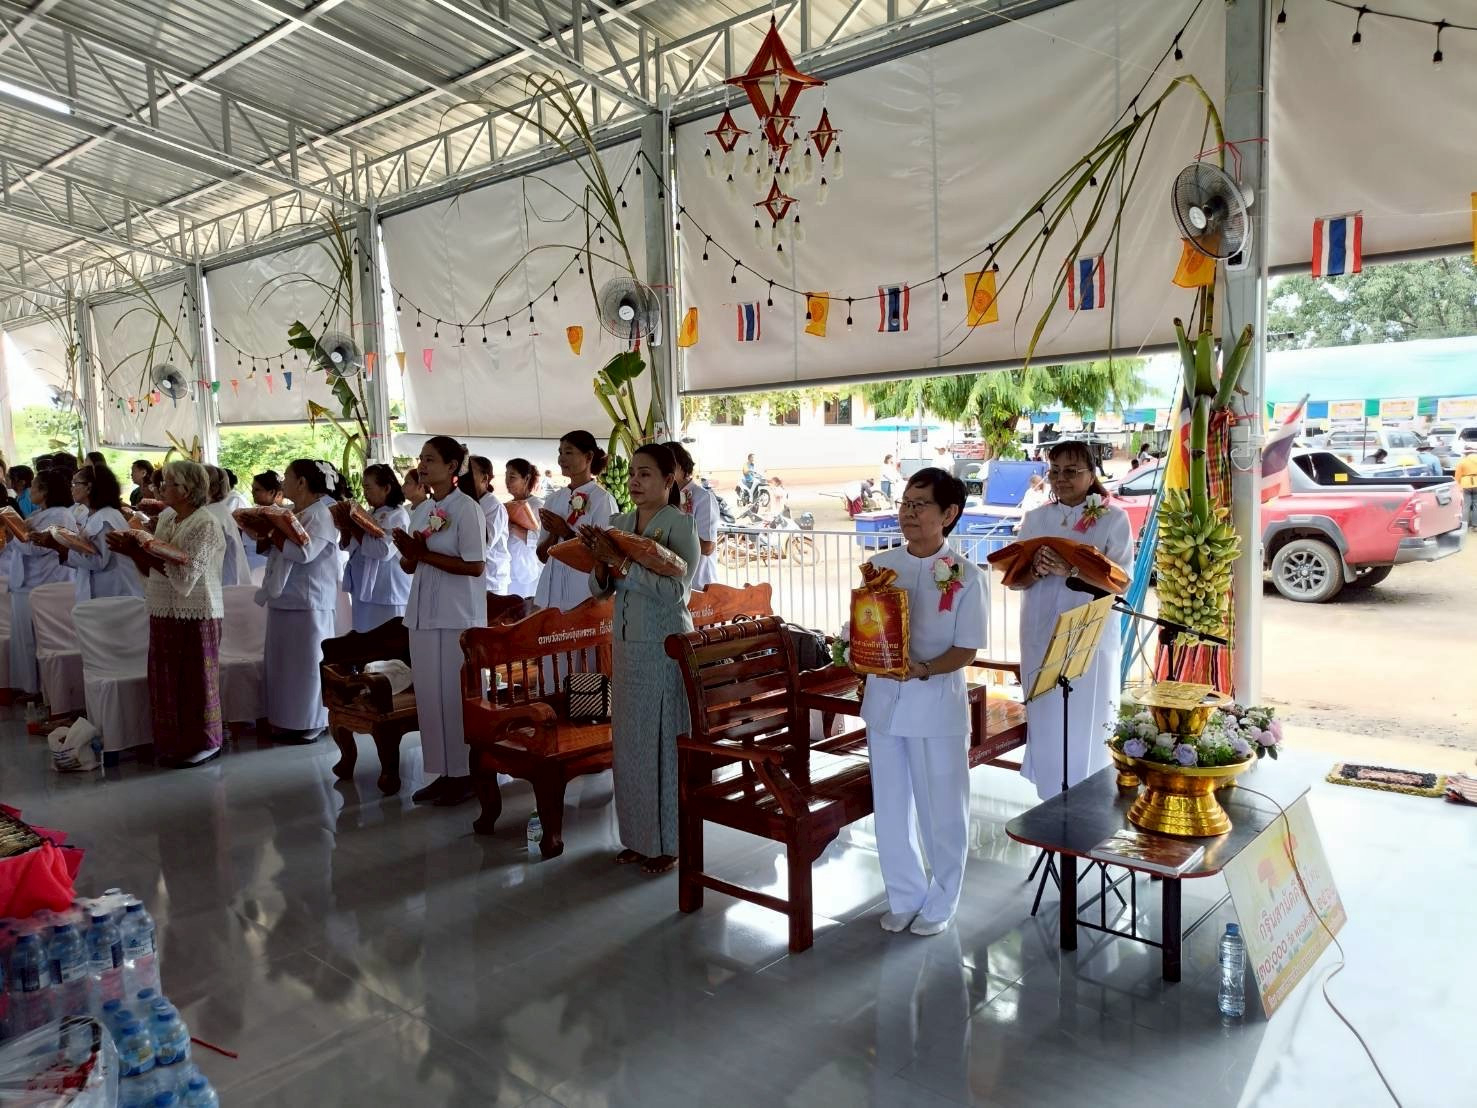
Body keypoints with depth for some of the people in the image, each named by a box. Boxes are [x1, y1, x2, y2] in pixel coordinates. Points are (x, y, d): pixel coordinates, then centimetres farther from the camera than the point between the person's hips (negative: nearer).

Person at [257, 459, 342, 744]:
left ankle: (308, 724, 8)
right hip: (283, 598, 9)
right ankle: (286, 721, 22)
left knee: (305, 663, -1)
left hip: (307, 602, -9)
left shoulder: (321, 515, -12)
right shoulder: (290, 513, 14)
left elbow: (304, 552, -25)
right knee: (283, 662, 13)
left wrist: (274, 531, -15)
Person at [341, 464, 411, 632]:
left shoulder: (397, 515, -10)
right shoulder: (370, 514, 15)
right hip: (362, 591, 9)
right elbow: (348, 547, 20)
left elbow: (384, 551, -23)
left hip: (384, 595, -9)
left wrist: (355, 529, -14)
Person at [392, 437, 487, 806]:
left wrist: (425, 554, -16)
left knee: (456, 695, -2)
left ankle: (465, 774, 10)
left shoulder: (467, 509, -9)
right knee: (428, 694, 9)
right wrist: (409, 553, -6)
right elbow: (410, 567, 17)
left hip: (457, 617, -7)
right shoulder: (421, 510, 13)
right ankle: (443, 772, 19)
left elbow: (475, 566, -17)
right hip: (423, 614, 7)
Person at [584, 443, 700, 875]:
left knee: (663, 741, 1)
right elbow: (599, 588, 9)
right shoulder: (619, 523, 9)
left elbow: (674, 589, -21)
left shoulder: (681, 525, -9)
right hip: (625, 643, 6)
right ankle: (637, 836, 24)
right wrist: (600, 561, -12)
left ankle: (667, 842, 14)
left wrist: (619, 561, -23)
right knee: (628, 741, 11)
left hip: (665, 646, -6)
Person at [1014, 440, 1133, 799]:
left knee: (1086, 727, 2)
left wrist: (1072, 570, -28)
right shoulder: (1035, 519, 8)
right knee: (1046, 724, 8)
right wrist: (1036, 570, -19)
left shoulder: (1113, 519, -1)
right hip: (1041, 637, 3)